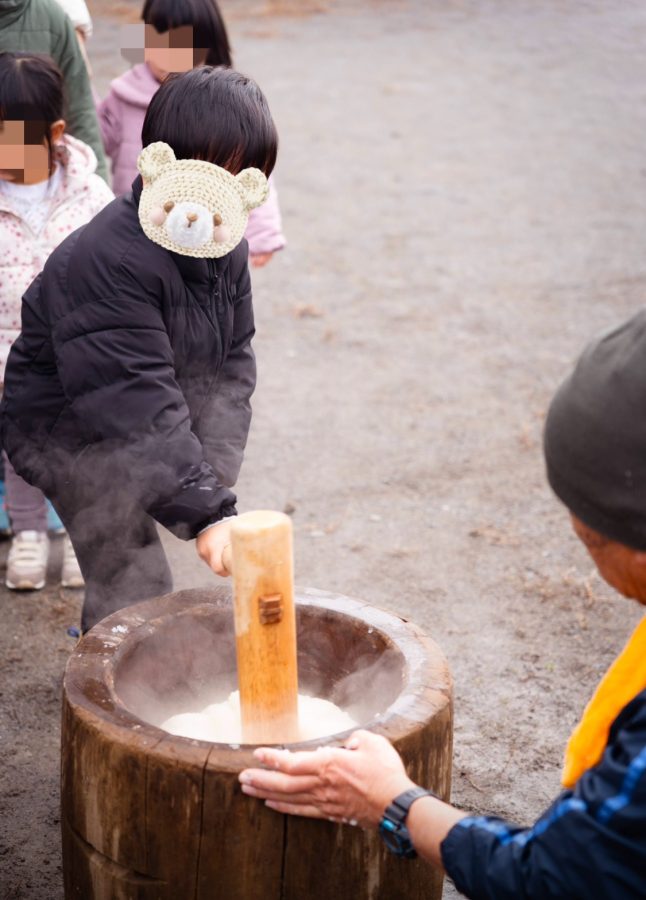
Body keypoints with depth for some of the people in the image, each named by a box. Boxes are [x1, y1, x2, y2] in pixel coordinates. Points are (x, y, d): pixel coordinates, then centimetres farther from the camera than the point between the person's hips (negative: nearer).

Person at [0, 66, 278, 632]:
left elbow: (232, 361, -2)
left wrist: (212, 471, -15)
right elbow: (137, 405, -37)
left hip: (137, 434, 9)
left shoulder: (228, 251, -5)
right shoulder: (105, 261, -32)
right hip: (63, 432, -9)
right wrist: (206, 512, -40)